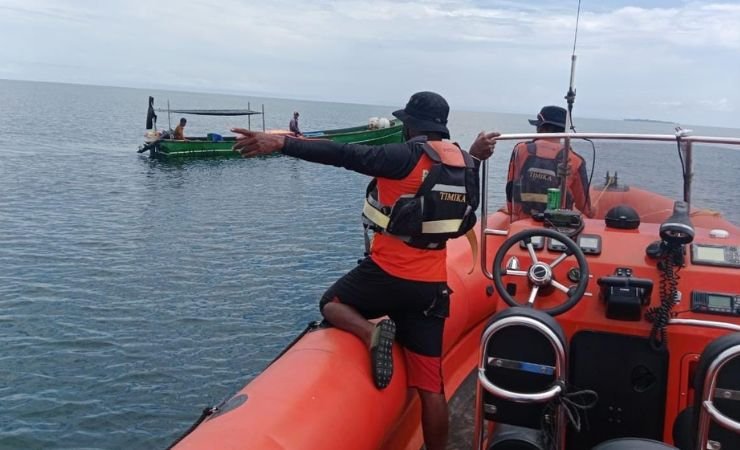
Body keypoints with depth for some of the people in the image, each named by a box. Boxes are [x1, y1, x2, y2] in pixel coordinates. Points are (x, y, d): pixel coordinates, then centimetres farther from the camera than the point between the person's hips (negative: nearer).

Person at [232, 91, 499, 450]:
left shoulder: (408, 156, -12)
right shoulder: (464, 162, 6)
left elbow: (346, 155, -17)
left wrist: (281, 143, -15)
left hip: (387, 275, -6)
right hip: (432, 287, 6)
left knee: (332, 303, 21)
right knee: (431, 386, 10)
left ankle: (372, 332, -9)